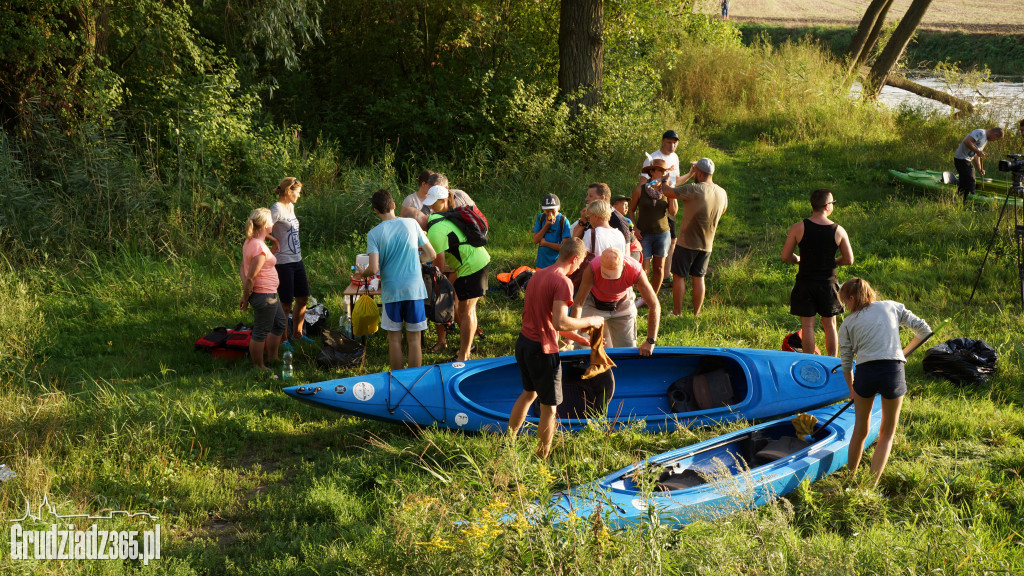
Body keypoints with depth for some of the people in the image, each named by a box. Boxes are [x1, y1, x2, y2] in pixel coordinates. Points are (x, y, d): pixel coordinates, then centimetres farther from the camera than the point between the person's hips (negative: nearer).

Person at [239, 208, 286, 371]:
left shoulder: (250, 242, 5)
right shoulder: (260, 249, -25)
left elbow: (243, 268, 11)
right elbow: (250, 278, -24)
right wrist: (245, 297, -14)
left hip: (269, 294, 11)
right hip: (264, 295, -11)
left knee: (280, 323, 26)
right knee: (261, 332, 4)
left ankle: (272, 357, 39)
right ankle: (259, 368, 16)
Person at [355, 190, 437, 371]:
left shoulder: (374, 234, -7)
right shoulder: (411, 224, -3)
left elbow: (373, 269, -15)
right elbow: (431, 255, 4)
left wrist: (362, 273, 8)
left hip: (391, 292, -1)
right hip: (414, 289, 1)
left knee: (394, 338, 10)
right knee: (414, 339, 8)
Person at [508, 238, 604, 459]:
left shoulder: (538, 274, 10)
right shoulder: (563, 281, -18)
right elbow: (560, 322, -27)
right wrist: (588, 321, -11)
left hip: (523, 342, 9)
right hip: (542, 349, -9)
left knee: (528, 393, 29)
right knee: (549, 408, 5)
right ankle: (541, 458, 13)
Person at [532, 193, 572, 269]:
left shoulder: (563, 221, -8)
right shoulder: (540, 217, 5)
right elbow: (535, 240, 0)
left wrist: (545, 243, -7)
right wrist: (546, 225, -11)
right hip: (541, 264, 4)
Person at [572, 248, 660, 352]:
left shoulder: (636, 271, -35)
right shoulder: (592, 269, -37)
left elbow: (654, 305, -28)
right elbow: (578, 304, -31)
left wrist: (650, 342, -30)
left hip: (622, 304, 1)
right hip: (594, 303, -1)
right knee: (582, 348, -7)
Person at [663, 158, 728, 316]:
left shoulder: (694, 190, -21)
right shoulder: (722, 193, 2)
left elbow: (668, 192, -17)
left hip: (687, 242, -6)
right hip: (707, 244, 6)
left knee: (678, 276, 5)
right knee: (698, 278, 13)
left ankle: (676, 313, 9)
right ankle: (696, 314, 16)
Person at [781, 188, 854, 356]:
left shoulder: (798, 228, -10)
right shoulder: (839, 231, -7)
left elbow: (785, 256, -8)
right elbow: (849, 260, -1)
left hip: (805, 283, -1)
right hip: (828, 283, 1)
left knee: (807, 325, 4)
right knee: (829, 325, 12)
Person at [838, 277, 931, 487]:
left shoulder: (848, 323, 11)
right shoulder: (892, 307, 13)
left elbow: (846, 362, 13)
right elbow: (923, 330, 13)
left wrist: (852, 389, 27)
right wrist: (904, 351, 28)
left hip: (865, 372, 0)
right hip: (894, 371, 0)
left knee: (860, 429, 20)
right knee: (887, 434, 14)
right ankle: (871, 485, 6)